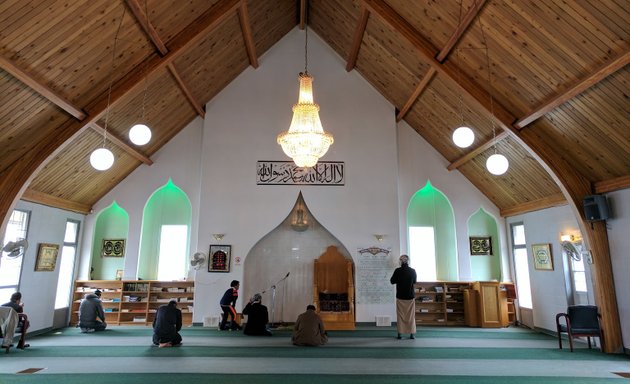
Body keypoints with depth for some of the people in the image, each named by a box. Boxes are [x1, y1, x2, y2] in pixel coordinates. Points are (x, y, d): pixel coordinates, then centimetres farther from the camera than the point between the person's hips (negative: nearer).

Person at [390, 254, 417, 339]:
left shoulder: (397, 270, -12)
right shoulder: (412, 271, -7)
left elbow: (392, 281, -1)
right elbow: (414, 281, 11)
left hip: (400, 296, -1)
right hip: (410, 296, 1)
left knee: (400, 315, 8)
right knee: (411, 316, 10)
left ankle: (399, 334, 9)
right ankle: (411, 334, 13)